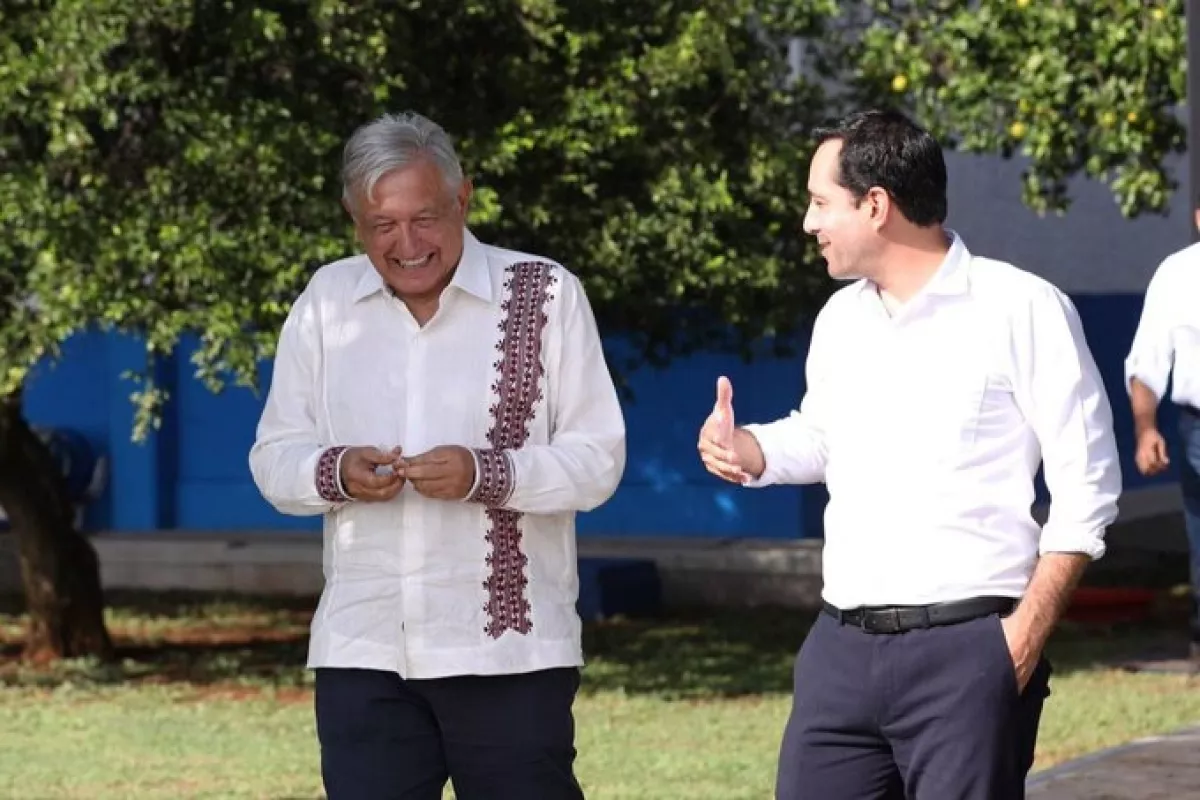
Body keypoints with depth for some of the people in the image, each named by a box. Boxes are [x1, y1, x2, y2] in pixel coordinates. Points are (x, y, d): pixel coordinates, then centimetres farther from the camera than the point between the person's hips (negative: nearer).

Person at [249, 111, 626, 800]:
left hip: (509, 650, -3)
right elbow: (274, 459, 9)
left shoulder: (545, 295, -2)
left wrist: (486, 474, -21)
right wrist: (336, 473, -13)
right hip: (362, 652, 3)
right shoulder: (325, 302, 8)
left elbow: (598, 459, -4)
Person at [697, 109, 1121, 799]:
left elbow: (1086, 484, -6)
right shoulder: (840, 319, 13)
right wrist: (748, 450, 7)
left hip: (968, 649, -6)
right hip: (842, 647, 6)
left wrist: (1027, 632, -12)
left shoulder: (1021, 308, -6)